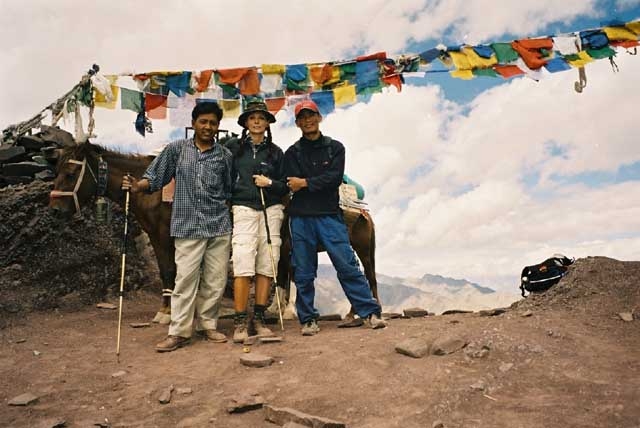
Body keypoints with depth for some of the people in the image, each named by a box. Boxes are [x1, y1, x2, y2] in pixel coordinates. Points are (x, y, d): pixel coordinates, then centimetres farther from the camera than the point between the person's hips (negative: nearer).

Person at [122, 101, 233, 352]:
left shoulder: (225, 155, 9)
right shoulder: (176, 149, 7)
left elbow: (229, 191, 13)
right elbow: (155, 177, 5)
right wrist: (138, 186, -13)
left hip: (219, 227, 2)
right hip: (187, 226, -2)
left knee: (215, 280, 7)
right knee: (185, 279, -4)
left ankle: (207, 325, 23)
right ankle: (178, 332, 7)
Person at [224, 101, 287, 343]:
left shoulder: (275, 152, 12)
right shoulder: (233, 147, 8)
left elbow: (285, 187, 12)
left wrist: (269, 183, -6)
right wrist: (227, 202, -2)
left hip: (271, 211, 3)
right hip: (243, 209, -2)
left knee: (266, 267, 3)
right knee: (243, 266, -9)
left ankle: (259, 319, 13)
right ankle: (240, 322, -2)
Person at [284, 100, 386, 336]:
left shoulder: (335, 147, 10)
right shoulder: (292, 153, 12)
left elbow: (335, 178, -7)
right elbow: (290, 185, -3)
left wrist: (305, 183, -9)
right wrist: (320, 185, -7)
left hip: (330, 216, -1)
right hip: (301, 218, 1)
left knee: (348, 266, -4)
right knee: (303, 273, 5)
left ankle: (371, 312, 3)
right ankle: (308, 320, 16)